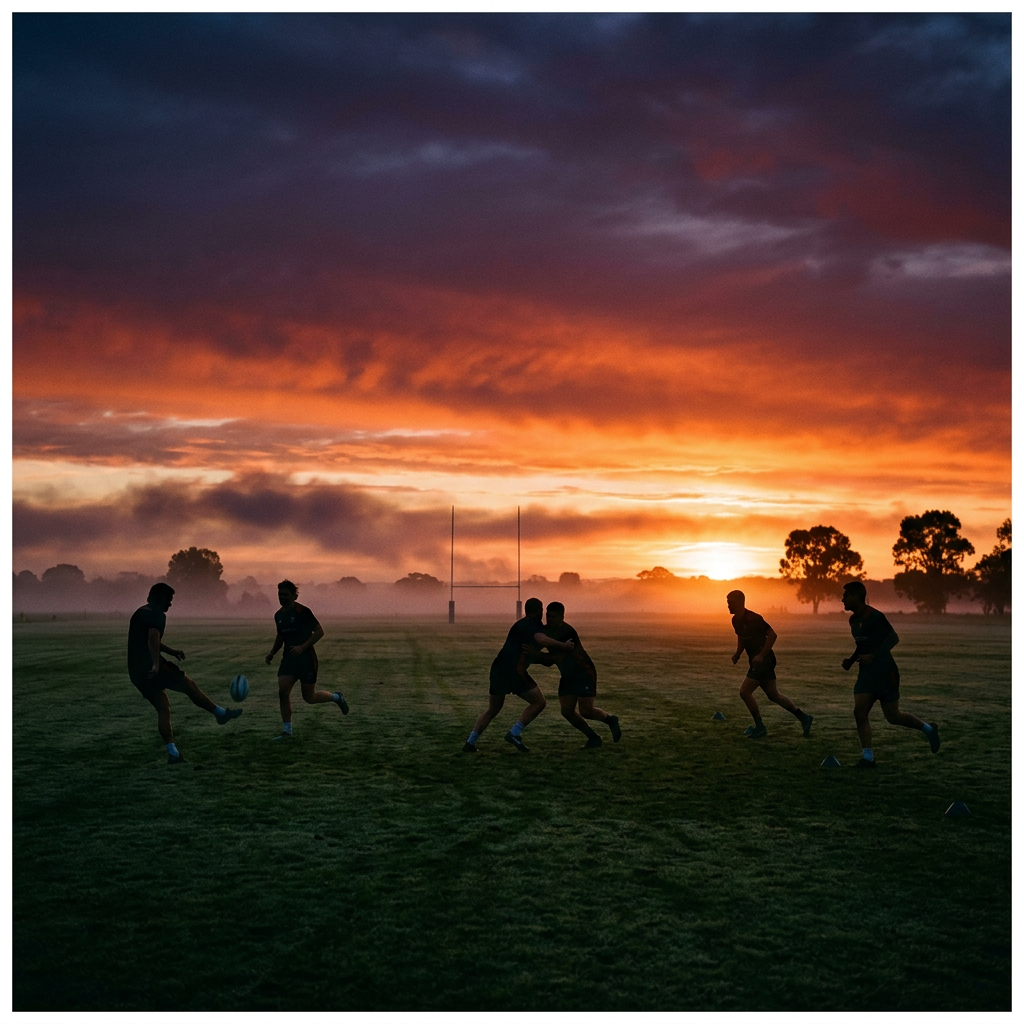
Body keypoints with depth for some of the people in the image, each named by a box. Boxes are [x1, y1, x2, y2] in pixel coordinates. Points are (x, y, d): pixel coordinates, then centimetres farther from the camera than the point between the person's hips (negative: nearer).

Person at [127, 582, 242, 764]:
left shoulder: (140, 613, 22)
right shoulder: (157, 615, -9)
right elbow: (153, 638, -28)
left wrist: (170, 651, 36)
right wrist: (156, 664, -31)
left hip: (136, 672, 9)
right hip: (151, 668, -9)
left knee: (163, 708, 11)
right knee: (189, 685, 7)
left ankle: (172, 752, 5)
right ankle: (221, 713, 20)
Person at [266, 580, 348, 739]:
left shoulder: (303, 611, -13)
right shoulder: (278, 615, 8)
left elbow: (319, 631, -14)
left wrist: (302, 647, -23)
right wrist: (272, 653, 10)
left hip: (306, 659, -6)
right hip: (288, 659, 6)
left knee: (309, 698, 1)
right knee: (282, 692, -9)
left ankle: (336, 697, 29)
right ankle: (286, 731, 0)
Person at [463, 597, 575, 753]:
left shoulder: (522, 625, 22)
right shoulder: (530, 625, -6)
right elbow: (542, 639, -27)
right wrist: (564, 646, -16)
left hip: (498, 670, 9)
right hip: (514, 672, -9)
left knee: (492, 709, 20)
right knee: (539, 702, 4)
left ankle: (470, 743, 14)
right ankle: (514, 733, -3)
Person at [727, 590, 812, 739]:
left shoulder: (753, 618, -19)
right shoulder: (735, 620, 7)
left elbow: (772, 635, -19)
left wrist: (761, 656, -23)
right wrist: (737, 654, 9)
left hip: (763, 660, -9)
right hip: (756, 661, 9)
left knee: (744, 691, -13)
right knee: (773, 695, 14)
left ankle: (759, 727, 1)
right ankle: (804, 718, 24)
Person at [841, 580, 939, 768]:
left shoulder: (874, 616, -17)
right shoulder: (854, 620, 10)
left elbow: (893, 638, -21)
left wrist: (872, 656, -27)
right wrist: (851, 660, 7)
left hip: (885, 673, -7)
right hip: (866, 673, 7)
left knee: (893, 716, 2)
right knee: (859, 711, -8)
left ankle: (928, 728, 28)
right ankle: (867, 757, -5)